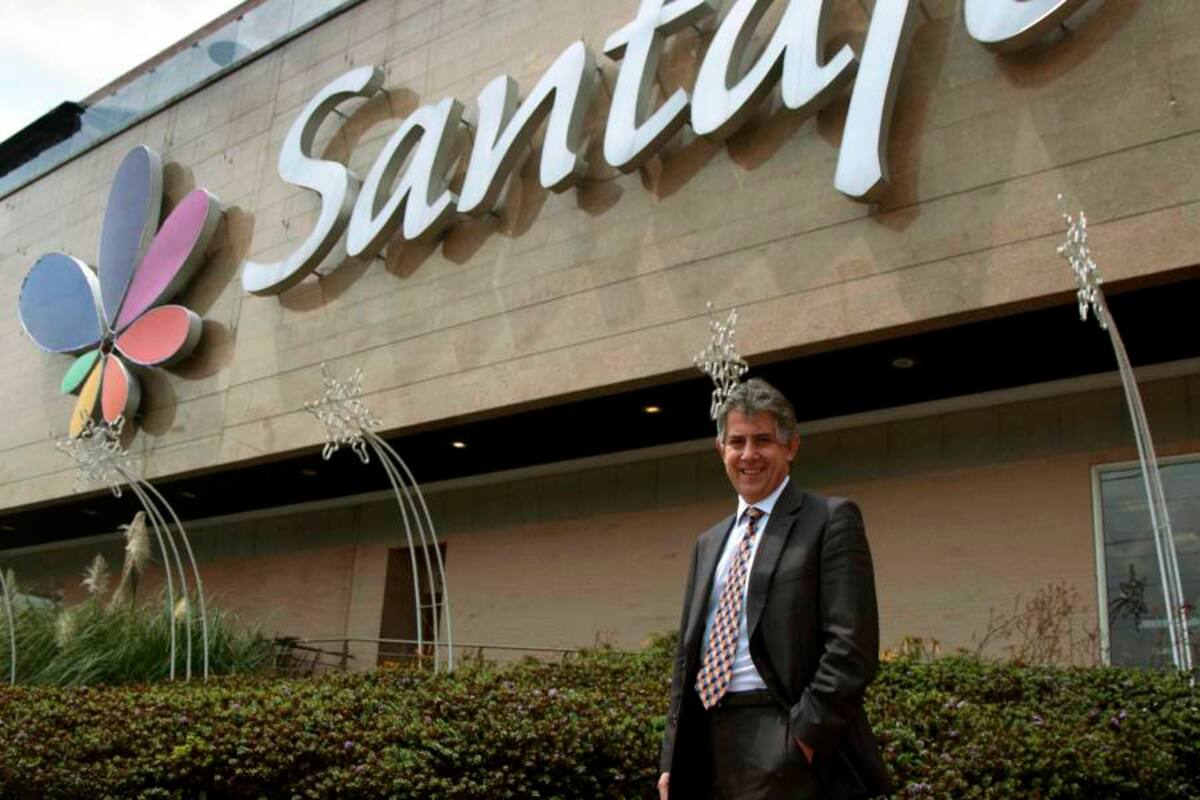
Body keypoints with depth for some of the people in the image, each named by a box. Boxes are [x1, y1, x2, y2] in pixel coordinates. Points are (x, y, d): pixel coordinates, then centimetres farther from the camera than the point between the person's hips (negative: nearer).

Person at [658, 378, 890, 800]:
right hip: (707, 746, 6)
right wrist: (673, 760, 11)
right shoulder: (708, 543, 18)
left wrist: (807, 735, -16)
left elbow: (852, 646, -11)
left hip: (785, 745, -6)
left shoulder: (831, 520, -2)